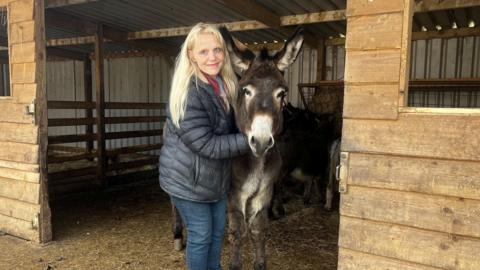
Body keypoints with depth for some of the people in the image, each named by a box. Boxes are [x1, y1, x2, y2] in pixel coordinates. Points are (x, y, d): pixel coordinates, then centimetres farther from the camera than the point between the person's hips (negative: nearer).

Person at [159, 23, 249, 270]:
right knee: (200, 235, 8)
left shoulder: (226, 85, -1)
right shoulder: (187, 94, -26)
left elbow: (231, 126, 13)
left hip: (218, 176, 8)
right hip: (188, 178, -7)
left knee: (217, 232, 20)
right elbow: (208, 145, -27)